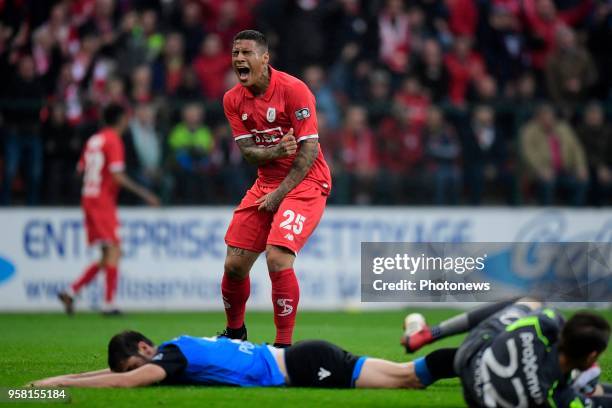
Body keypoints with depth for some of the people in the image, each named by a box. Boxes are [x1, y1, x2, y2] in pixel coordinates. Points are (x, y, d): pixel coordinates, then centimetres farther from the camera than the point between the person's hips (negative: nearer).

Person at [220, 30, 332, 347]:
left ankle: (284, 345, -14)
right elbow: (247, 151, -1)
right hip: (266, 183, 6)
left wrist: (279, 194, -18)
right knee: (234, 265, 2)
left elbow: (309, 149, -16)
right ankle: (234, 331, 29)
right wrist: (276, 150, -23)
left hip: (305, 182, -6)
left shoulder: (293, 89, -16)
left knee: (277, 258, -24)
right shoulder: (233, 100, 2)